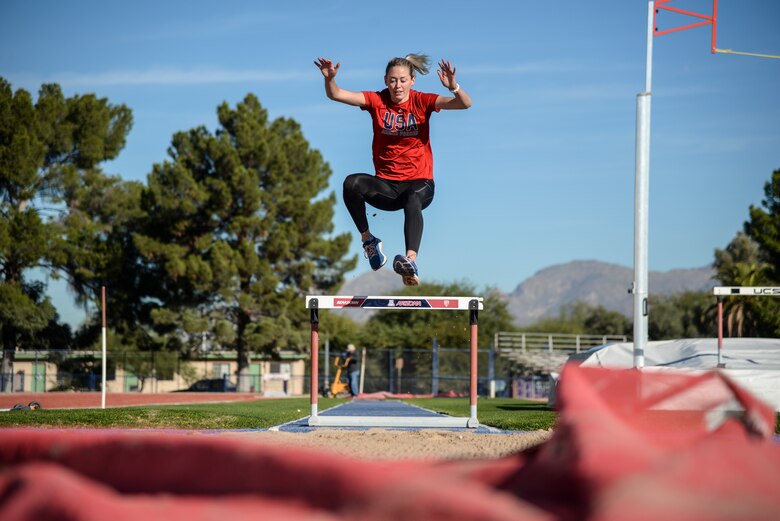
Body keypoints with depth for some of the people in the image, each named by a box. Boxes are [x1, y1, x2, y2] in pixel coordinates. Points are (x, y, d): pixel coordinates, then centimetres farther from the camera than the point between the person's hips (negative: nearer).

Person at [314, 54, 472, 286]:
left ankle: (411, 259, -61)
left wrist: (453, 87, -36)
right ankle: (367, 239, -9)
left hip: (418, 182, -2)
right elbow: (336, 95, -6)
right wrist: (330, 79, -28)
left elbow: (465, 103, -14)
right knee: (351, 183, -28)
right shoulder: (377, 100, 2)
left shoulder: (421, 101, -2)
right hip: (386, 185, 2)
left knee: (413, 200, -38)